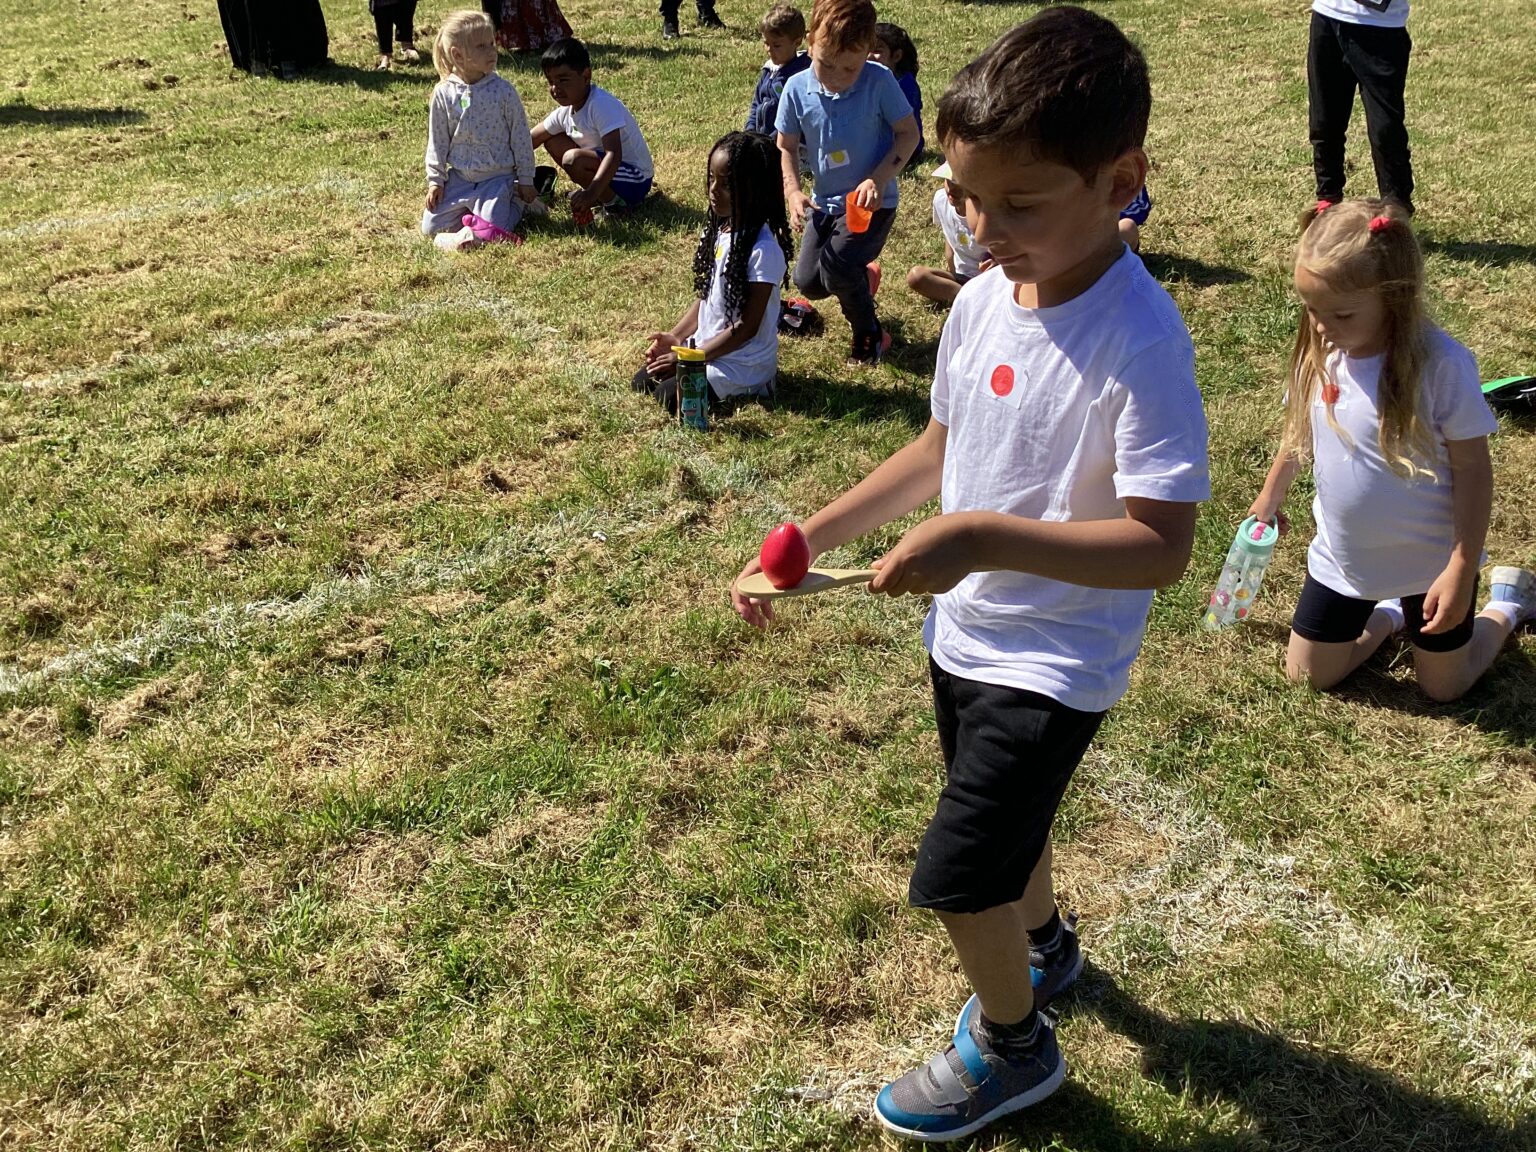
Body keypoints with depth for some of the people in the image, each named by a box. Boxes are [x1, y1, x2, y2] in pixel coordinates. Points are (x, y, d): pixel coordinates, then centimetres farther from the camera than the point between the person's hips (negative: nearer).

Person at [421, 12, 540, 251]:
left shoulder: (503, 91, -10)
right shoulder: (444, 93, -4)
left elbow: (520, 137, -4)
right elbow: (437, 141, 4)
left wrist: (526, 180, -2)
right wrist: (435, 180, 3)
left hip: (497, 178, -3)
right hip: (459, 178, 3)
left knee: (491, 231, -17)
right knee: (431, 227, -2)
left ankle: (514, 203, 12)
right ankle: (468, 209, 22)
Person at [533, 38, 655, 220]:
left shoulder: (602, 105, -24)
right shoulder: (565, 111, 2)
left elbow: (614, 154, -36)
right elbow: (531, 140, 12)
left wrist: (592, 193, -47)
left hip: (635, 180, -9)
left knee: (573, 159, -30)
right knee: (553, 141, 9)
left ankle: (614, 201, -8)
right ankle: (602, 191, 10)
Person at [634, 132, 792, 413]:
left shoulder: (763, 249, -23)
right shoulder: (720, 232, 3)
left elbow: (747, 326, -21)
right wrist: (675, 337, 0)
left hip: (743, 366, -8)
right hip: (705, 348, 8)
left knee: (669, 397, -18)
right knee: (643, 381, 2)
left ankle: (749, 391, -1)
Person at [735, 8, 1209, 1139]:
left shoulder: (1140, 342, -28)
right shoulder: (983, 300, -6)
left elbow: (1161, 545, -31)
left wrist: (987, 538, -40)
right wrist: (810, 537, 1)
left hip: (1056, 658, -7)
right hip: (965, 630, 7)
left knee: (958, 876, 0)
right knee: (1005, 820, 27)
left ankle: (1012, 1044, 30)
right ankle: (1045, 942, 58)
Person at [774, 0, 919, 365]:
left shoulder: (879, 81, -19)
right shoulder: (797, 88, -11)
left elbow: (908, 133, -11)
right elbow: (786, 147, 0)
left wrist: (879, 179, -24)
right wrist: (792, 192, -16)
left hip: (873, 202, -4)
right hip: (825, 202, 5)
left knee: (835, 265, -23)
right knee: (808, 282, 3)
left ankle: (869, 334, 4)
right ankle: (863, 275, 36)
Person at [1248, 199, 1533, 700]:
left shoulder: (1440, 364, -26)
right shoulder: (1318, 355, -11)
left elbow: (1472, 467, -19)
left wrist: (1461, 571, -19)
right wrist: (1271, 496, 23)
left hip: (1429, 563, -4)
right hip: (1342, 559, 4)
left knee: (1443, 686, 13)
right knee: (1308, 675, 13)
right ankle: (1390, 614, 39)